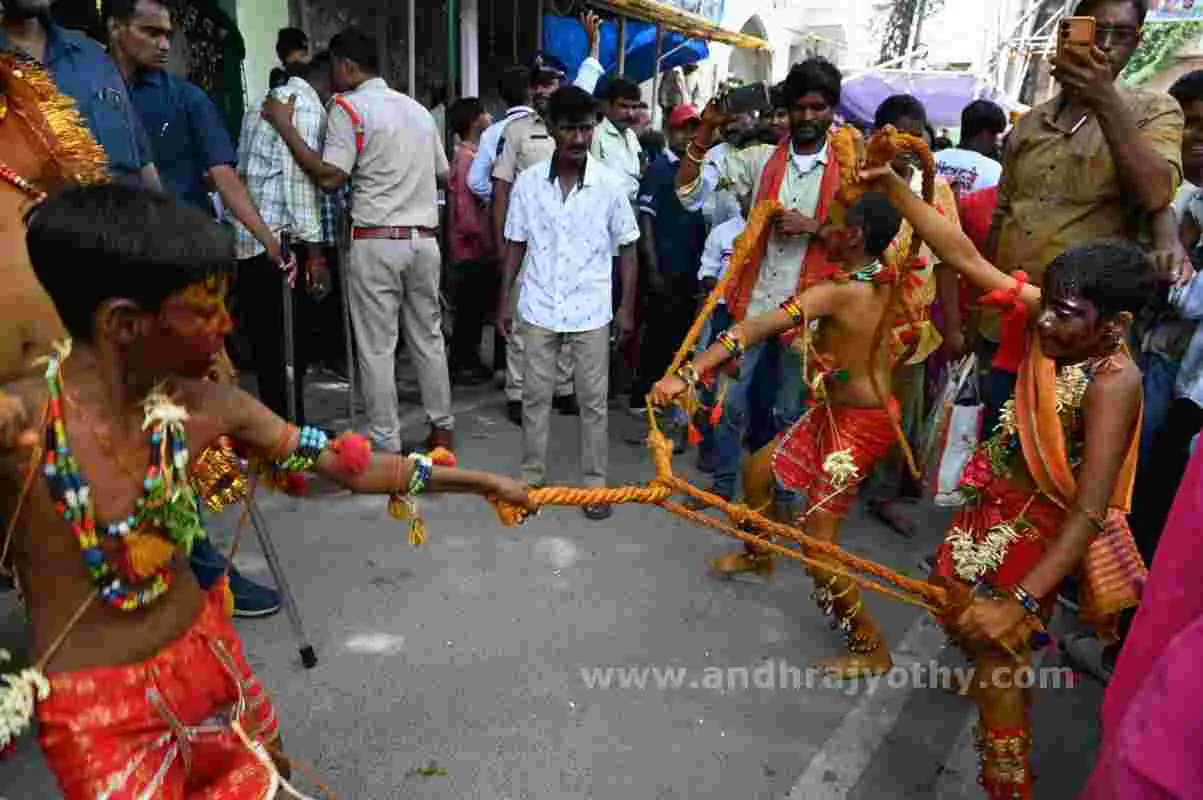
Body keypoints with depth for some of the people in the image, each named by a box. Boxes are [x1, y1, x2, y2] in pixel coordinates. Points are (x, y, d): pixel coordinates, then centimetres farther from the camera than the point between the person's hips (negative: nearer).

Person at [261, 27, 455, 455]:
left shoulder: (349, 107, -4)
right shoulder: (418, 108, 15)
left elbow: (329, 178, -13)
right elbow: (444, 174, 23)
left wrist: (285, 126, -6)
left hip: (377, 242, -6)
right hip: (425, 239, 6)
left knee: (377, 348, 1)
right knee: (428, 338, 14)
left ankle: (387, 445, 7)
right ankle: (442, 428, 21)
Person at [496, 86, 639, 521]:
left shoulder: (608, 185, -5)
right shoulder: (528, 182, -3)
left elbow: (626, 247, 2)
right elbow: (516, 245, 5)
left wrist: (627, 306, 0)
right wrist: (504, 300, 4)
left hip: (590, 311, -1)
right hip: (539, 309, 1)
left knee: (594, 401, 7)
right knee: (535, 396, 10)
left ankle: (594, 483, 22)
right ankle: (531, 477, 26)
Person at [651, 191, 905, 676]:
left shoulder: (835, 294, -27)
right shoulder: (885, 280, -3)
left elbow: (755, 329, -37)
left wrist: (688, 374, -43)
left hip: (857, 424, -9)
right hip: (840, 413, 9)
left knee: (818, 540, -1)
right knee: (761, 467, 20)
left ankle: (872, 649, 16)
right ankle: (758, 553, 47)